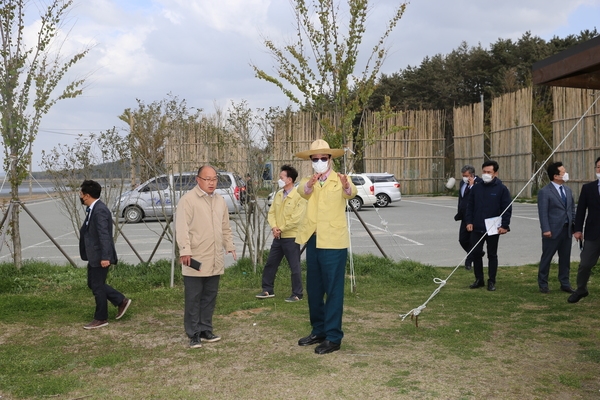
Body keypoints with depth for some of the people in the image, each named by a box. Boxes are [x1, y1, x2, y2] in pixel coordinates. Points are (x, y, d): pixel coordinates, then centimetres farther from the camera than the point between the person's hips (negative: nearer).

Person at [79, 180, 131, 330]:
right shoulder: (93, 209, 9)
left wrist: (105, 257, -29)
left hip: (100, 257, -10)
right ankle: (121, 301, 25)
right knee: (93, 284, 17)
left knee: (97, 287, 2)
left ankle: (101, 319, 16)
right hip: (94, 256, 10)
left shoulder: (99, 211, -22)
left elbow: (104, 235, -27)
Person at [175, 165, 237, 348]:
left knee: (209, 297, 12)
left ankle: (206, 330, 23)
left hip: (214, 260, 6)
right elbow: (182, 227, -14)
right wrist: (185, 250, -21)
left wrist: (230, 246, 17)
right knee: (193, 298, 0)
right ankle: (194, 334, 9)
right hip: (195, 259, -6)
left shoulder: (220, 201, 15)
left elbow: (226, 227, 23)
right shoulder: (188, 199, -7)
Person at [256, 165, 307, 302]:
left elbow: (296, 219, -20)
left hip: (291, 237, -8)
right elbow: (271, 212, 9)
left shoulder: (299, 196, -14)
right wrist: (274, 227, -8)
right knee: (270, 264, 13)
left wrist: (281, 229, -13)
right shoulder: (278, 195, 10)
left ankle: (297, 294, 11)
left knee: (294, 267, 1)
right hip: (278, 237, 8)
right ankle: (268, 290, 25)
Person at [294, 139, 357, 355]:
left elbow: (351, 193, -26)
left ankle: (333, 337, 6)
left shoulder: (340, 180, -3)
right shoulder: (308, 182, 8)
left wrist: (347, 187, -49)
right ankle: (318, 330, 28)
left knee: (333, 290, -1)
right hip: (312, 241, 6)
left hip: (333, 242, -5)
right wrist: (310, 183, -39)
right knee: (313, 289, 14)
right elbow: (302, 190, -16)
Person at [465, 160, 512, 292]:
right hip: (477, 228, 3)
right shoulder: (476, 188, 5)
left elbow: (507, 208, -6)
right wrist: (469, 221, 0)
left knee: (492, 255, 8)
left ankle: (491, 281, 17)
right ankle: (479, 279, 18)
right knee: (475, 253, 4)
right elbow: (470, 206, 9)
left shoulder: (502, 189, -5)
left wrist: (504, 225, -11)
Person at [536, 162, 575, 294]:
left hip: (567, 230, 6)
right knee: (546, 258, 4)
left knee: (565, 258, 12)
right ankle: (543, 284, 15)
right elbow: (543, 212, -14)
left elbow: (572, 209, 15)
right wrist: (546, 229, -19)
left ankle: (565, 283, 21)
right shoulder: (544, 192, -11)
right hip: (553, 231, -6)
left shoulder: (567, 190, 11)